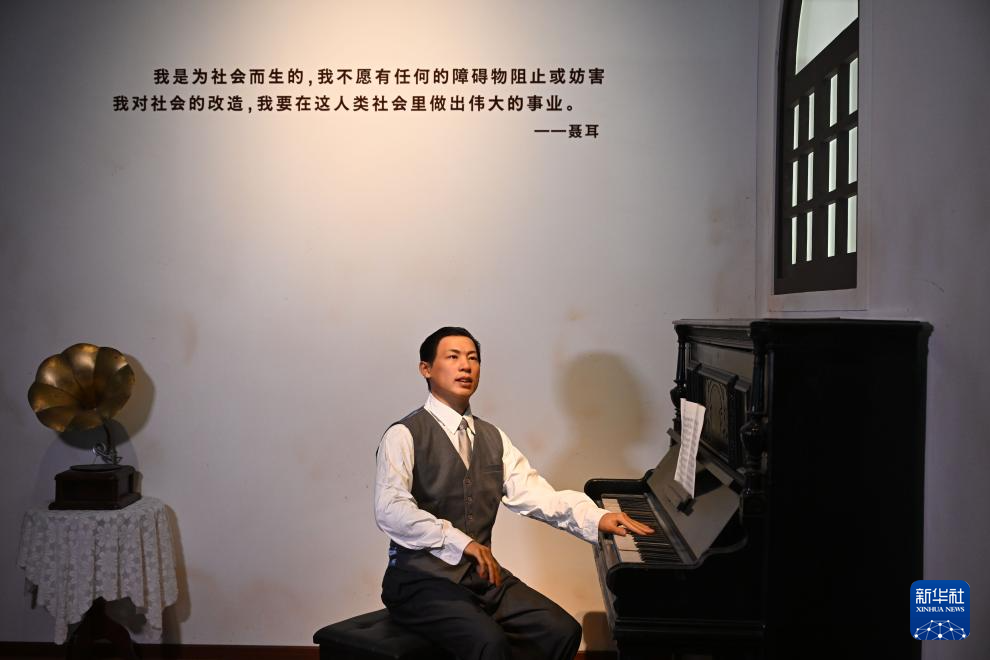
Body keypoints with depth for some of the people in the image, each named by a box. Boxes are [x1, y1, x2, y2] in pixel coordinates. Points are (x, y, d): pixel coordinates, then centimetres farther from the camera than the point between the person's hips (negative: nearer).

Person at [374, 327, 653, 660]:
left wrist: (596, 518, -15)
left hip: (482, 573, 6)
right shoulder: (405, 435, -7)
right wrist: (462, 542, -31)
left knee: (563, 631, -10)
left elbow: (532, 493, 0)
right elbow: (390, 510, -21)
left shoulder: (492, 437, 13)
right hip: (420, 579, -6)